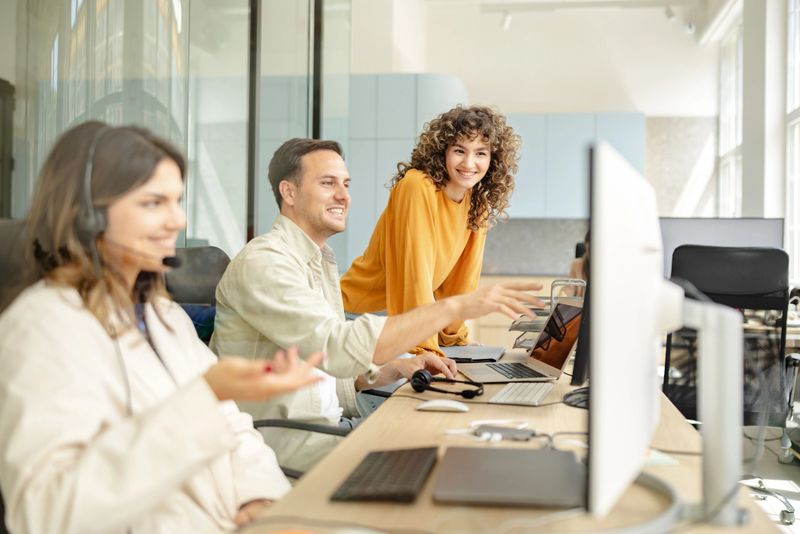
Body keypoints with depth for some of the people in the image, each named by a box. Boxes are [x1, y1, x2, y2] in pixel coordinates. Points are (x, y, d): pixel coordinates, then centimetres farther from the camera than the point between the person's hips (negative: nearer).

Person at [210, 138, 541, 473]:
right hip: (283, 439, -9)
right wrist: (454, 307, -30)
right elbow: (341, 347, -29)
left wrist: (399, 369, 2)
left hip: (329, 423, 9)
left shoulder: (321, 262, 16)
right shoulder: (262, 262, -15)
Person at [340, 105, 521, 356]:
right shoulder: (418, 186, -21)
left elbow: (464, 278, 6)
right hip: (361, 312, -6)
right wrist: (426, 347, -26)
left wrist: (454, 337, 8)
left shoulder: (478, 201, 0)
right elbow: (415, 270, -25)